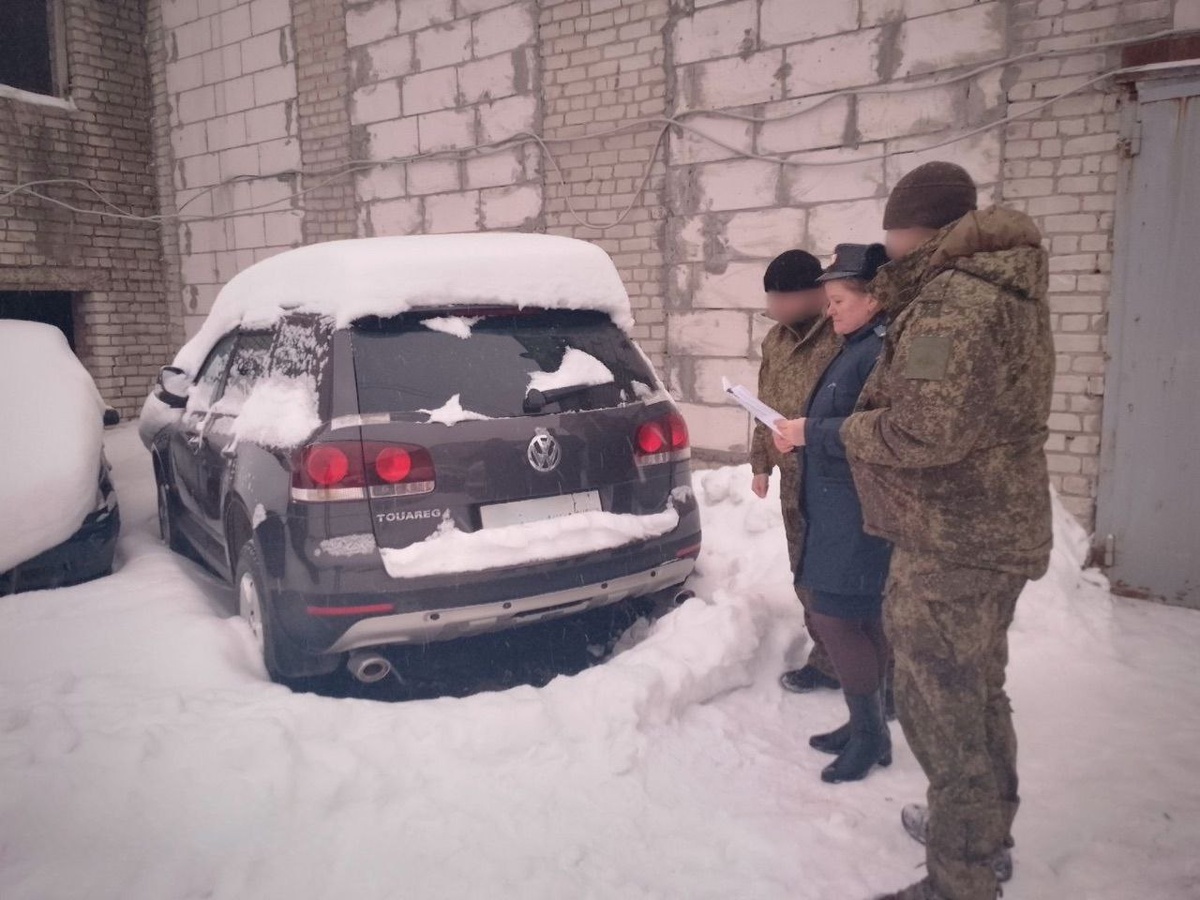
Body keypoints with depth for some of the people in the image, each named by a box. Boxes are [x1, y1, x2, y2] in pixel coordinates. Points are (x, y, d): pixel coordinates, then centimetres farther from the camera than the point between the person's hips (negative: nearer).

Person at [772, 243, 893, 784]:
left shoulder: (883, 350, -17)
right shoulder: (856, 347, 15)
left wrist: (811, 431, -17)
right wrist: (803, 436, 6)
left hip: (861, 514, -10)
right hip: (839, 510, 10)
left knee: (835, 617, -5)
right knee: (863, 619, 15)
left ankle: (871, 734, 10)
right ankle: (865, 726, 26)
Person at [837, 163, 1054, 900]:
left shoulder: (951, 301, -20)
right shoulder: (1004, 289, 13)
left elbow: (926, 429, -29)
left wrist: (856, 429, -11)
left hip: (950, 543, -11)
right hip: (997, 527, 11)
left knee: (942, 709, 1)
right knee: (977, 692, 23)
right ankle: (986, 835, 42)